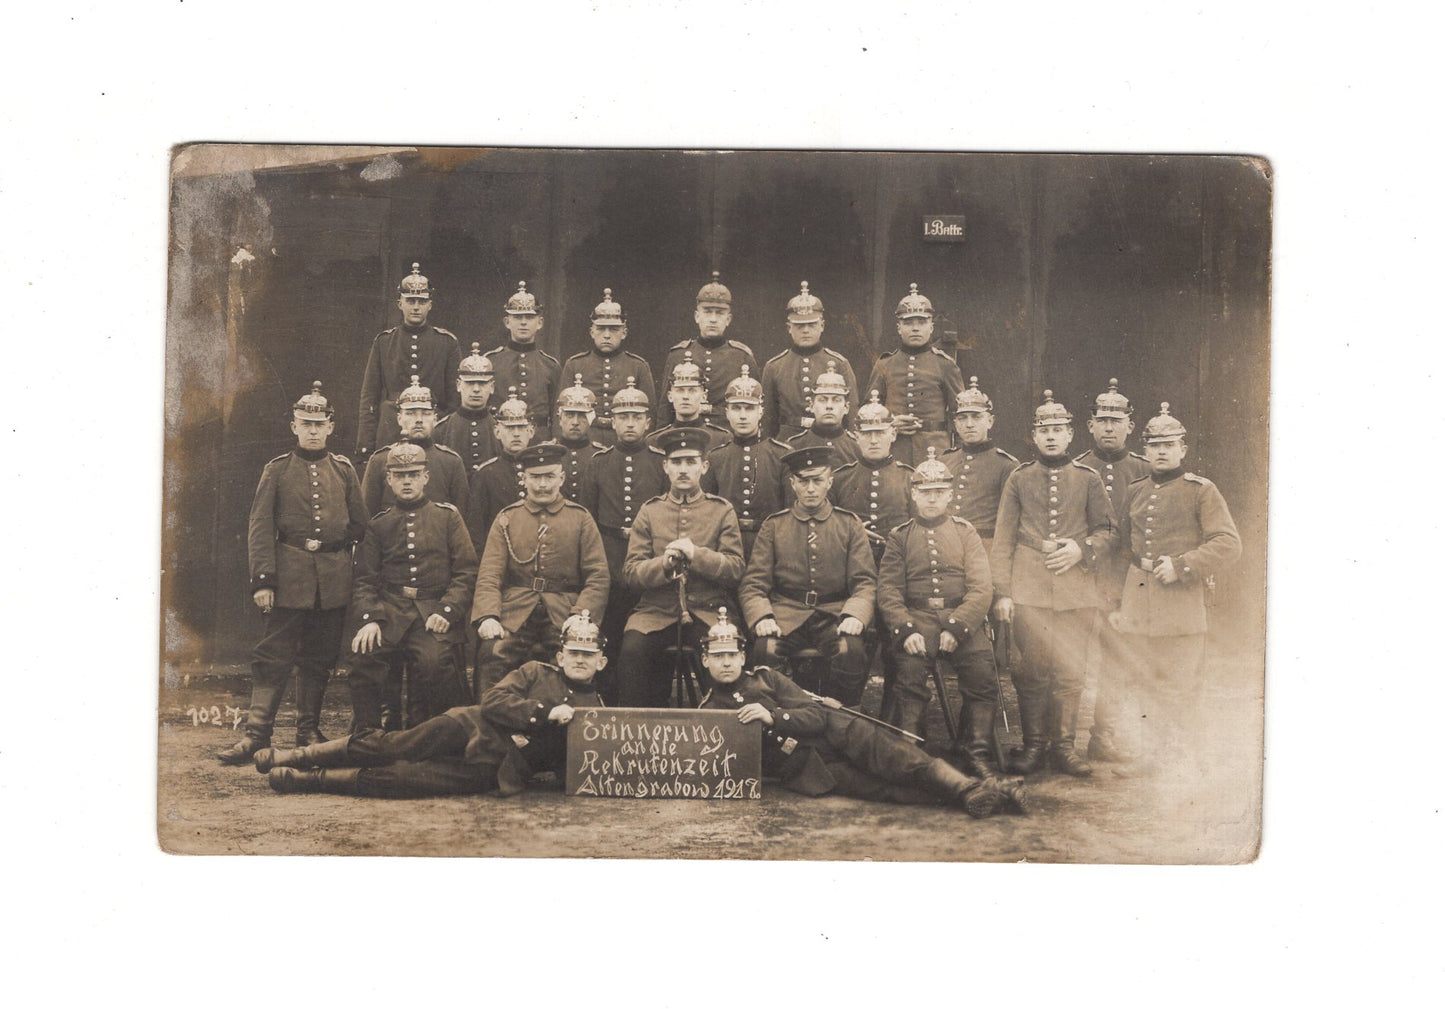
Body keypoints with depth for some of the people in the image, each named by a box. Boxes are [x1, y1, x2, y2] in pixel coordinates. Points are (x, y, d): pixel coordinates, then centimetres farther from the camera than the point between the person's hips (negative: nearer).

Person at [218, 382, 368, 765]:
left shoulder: (344, 470, 10)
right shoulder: (277, 470, 3)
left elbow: (359, 524, 13)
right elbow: (260, 529, -2)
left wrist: (328, 543, -3)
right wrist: (262, 580, -10)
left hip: (333, 579, 2)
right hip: (288, 577, -2)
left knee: (320, 657, 9)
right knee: (273, 656, -4)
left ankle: (309, 730, 18)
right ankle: (257, 733, -2)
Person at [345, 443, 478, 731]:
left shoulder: (448, 516, 10)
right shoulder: (378, 525, 16)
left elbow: (467, 572, 4)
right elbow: (365, 579, 10)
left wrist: (447, 611, -11)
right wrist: (368, 618, -8)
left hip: (435, 611, -2)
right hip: (390, 610, 2)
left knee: (434, 661, -30)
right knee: (363, 657, -24)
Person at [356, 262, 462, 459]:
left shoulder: (447, 343, 6)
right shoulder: (383, 342, 8)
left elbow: (455, 398, 6)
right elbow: (369, 398, 7)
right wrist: (364, 447, 1)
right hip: (390, 436, 1)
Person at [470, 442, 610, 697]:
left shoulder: (580, 518, 12)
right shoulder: (507, 518, 15)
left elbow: (598, 578, 5)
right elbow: (489, 574, 6)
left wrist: (579, 617, -12)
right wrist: (487, 616, -14)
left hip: (563, 617, 0)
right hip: (513, 616, 1)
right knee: (492, 656, -28)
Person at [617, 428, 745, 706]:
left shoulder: (722, 511, 10)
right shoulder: (649, 512, 13)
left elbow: (735, 570, 1)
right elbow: (630, 572, 6)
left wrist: (697, 554, -15)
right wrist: (663, 564, -14)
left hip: (708, 614, -1)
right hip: (656, 613, 1)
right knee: (632, 650, -29)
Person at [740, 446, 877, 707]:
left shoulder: (849, 524, 13)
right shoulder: (773, 526, 12)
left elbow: (865, 582, 6)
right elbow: (753, 584, 7)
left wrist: (854, 616, -16)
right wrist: (761, 617, -15)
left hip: (835, 616, 0)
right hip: (785, 615, 0)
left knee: (851, 652, -32)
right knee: (766, 650, -32)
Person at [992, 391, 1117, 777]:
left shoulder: (1088, 479, 7)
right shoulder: (1019, 479, 6)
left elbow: (1108, 532, 12)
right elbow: (1002, 540, 5)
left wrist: (1081, 548, -9)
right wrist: (1002, 593, -1)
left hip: (1074, 588, 1)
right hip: (1028, 589, 0)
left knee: (1070, 669, 2)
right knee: (1031, 668, 1)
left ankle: (1063, 745, 14)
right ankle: (1033, 745, 11)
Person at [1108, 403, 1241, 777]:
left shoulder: (1201, 491, -2)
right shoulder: (1135, 492, 12)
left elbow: (1228, 545, -8)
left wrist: (1180, 565, -18)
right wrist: (1117, 603, 14)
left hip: (1182, 598, -5)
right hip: (1138, 599, 5)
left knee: (1181, 686, 1)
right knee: (1147, 682, 11)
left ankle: (1185, 761, 11)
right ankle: (1153, 752, 21)